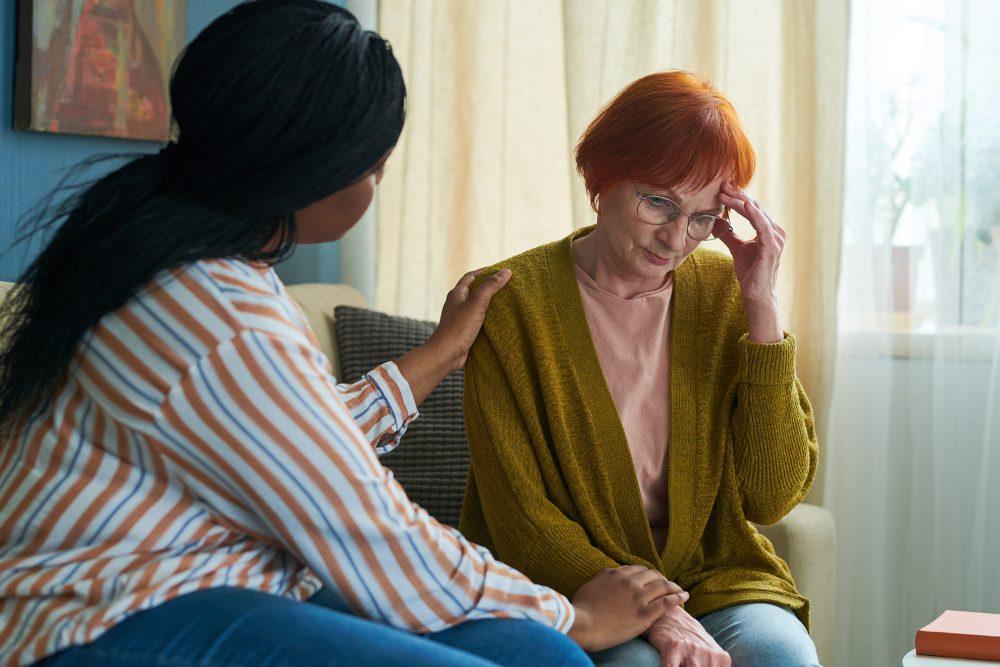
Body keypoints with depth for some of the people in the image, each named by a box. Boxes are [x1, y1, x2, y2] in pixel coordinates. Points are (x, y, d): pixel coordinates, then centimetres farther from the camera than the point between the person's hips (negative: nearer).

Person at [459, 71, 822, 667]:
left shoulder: (723, 293, 3)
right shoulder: (513, 303, -8)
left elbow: (773, 497, -4)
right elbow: (521, 522, -10)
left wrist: (763, 306, -10)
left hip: (712, 576, 3)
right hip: (566, 590, -3)